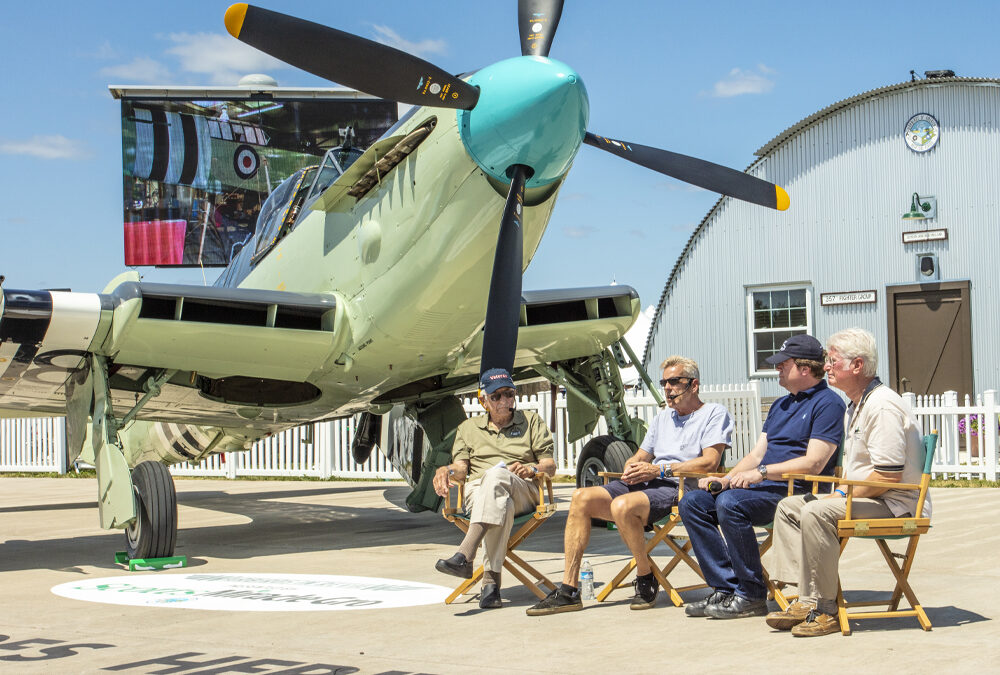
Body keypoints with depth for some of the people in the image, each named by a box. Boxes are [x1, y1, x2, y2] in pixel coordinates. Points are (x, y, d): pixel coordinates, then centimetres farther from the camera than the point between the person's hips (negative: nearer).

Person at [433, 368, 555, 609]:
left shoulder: (531, 421, 23)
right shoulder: (468, 428, 28)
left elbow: (550, 466, 14)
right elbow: (461, 468, 14)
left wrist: (532, 468, -8)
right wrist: (445, 470, -10)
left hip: (524, 492, -1)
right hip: (477, 491, 2)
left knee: (496, 475, -39)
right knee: (500, 503, -39)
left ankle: (465, 555, -57)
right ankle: (491, 578, -51)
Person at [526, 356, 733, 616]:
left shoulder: (714, 413, 5)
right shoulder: (662, 419, 29)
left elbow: (710, 461, -10)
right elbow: (639, 457, 27)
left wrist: (660, 469, -14)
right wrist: (631, 469, 0)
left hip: (678, 487, -8)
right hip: (645, 484, 8)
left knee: (623, 505, -36)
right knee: (582, 498, -15)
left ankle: (646, 579, -14)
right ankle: (568, 591, -17)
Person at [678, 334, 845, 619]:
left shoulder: (827, 403, -5)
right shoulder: (781, 405, 24)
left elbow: (813, 463, -16)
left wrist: (762, 472, -19)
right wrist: (725, 479, 3)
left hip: (795, 490, -9)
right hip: (763, 488, 9)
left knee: (730, 503, -33)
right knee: (692, 502, -6)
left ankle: (752, 596, -21)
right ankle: (726, 588, -10)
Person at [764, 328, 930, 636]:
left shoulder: (882, 406, -17)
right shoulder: (855, 406, 18)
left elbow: (889, 475, -24)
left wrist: (844, 495, -15)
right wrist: (840, 493, 8)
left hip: (895, 504, -11)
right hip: (862, 497, 11)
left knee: (816, 514, -30)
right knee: (789, 506, 4)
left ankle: (824, 611, -22)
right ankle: (805, 600, -5)